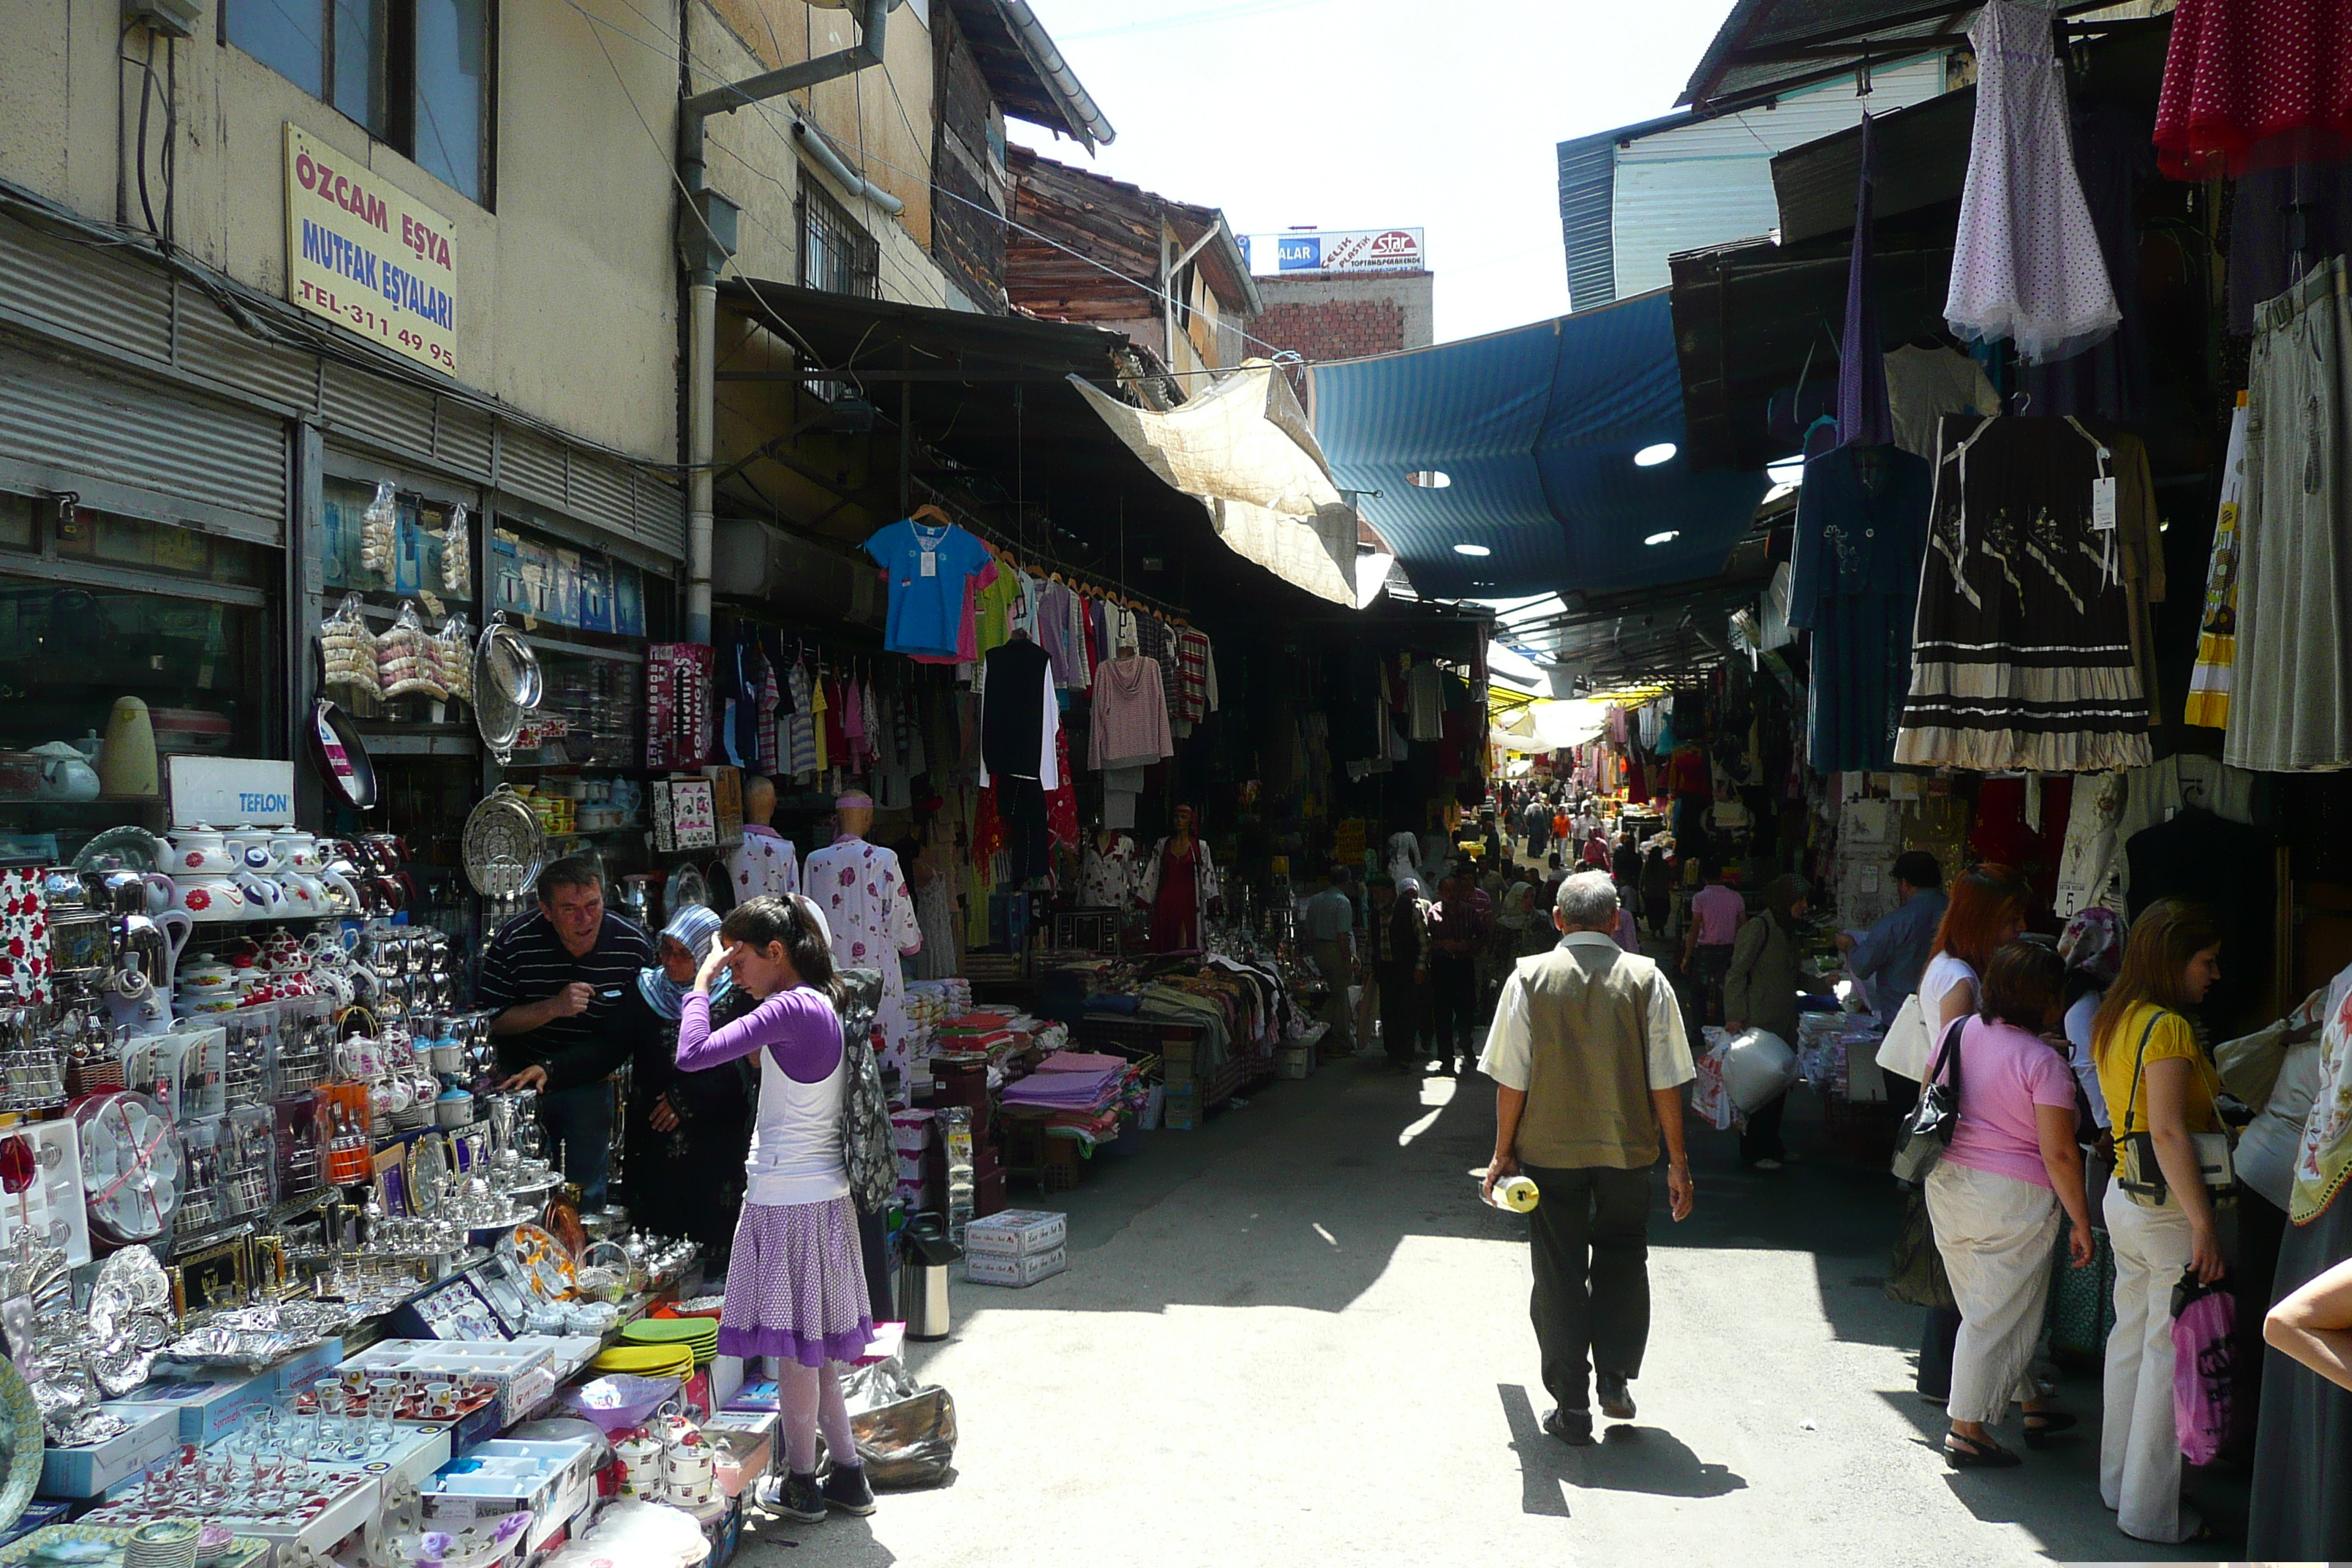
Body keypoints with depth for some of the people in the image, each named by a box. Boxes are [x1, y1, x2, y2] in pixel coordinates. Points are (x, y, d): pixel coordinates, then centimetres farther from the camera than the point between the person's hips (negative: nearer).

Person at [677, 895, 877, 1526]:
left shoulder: (790, 1009, -17)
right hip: (823, 1195, 9)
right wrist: (761, 1050, 10)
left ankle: (801, 1485, 15)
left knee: (792, 1346, 3)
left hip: (787, 1201, -9)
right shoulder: (823, 1004, 11)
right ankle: (849, 1476, 23)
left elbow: (692, 1055, -22)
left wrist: (701, 984, -12)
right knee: (812, 1345, 16)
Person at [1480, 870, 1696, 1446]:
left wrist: (1504, 1151, 3)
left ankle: (1572, 1408, 13)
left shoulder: (1529, 977, -6)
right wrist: (1678, 1160, 3)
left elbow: (1511, 1079, -6)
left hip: (1549, 1148, 0)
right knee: (1622, 1262, 20)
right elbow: (1665, 1081, -5)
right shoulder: (1646, 978, -6)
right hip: (1627, 1147, 1)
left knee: (1559, 1274, 9)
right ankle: (1615, 1382, 18)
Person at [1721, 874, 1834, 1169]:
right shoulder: (1758, 929, -12)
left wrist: (1823, 984, 11)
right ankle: (1753, 1152, 4)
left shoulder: (1790, 931, 15)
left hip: (1785, 1023, 9)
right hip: (1760, 1021, -9)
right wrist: (1735, 1017, -20)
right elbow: (1736, 973, -15)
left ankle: (1771, 1146, 22)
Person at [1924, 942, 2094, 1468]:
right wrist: (2081, 1221, -7)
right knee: (1999, 1315, 3)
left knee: (1984, 1304, 19)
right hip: (2012, 1197, -7)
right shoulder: (2043, 1061, -16)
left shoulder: (1958, 1032, 3)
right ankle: (1966, 1431, 8)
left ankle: (2030, 1405, 35)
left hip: (1946, 1183, 7)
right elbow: (2058, 1153, -16)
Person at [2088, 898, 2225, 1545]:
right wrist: (2203, 1224, -25)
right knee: (2171, 1355, 0)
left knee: (2132, 1340, 17)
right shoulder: (2167, 1027, -17)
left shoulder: (2116, 1020, 10)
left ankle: (2118, 1482, 28)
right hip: (2169, 1205, -9)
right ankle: (2152, 1511, 8)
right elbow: (2168, 1131, -24)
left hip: (2125, 1195, 9)